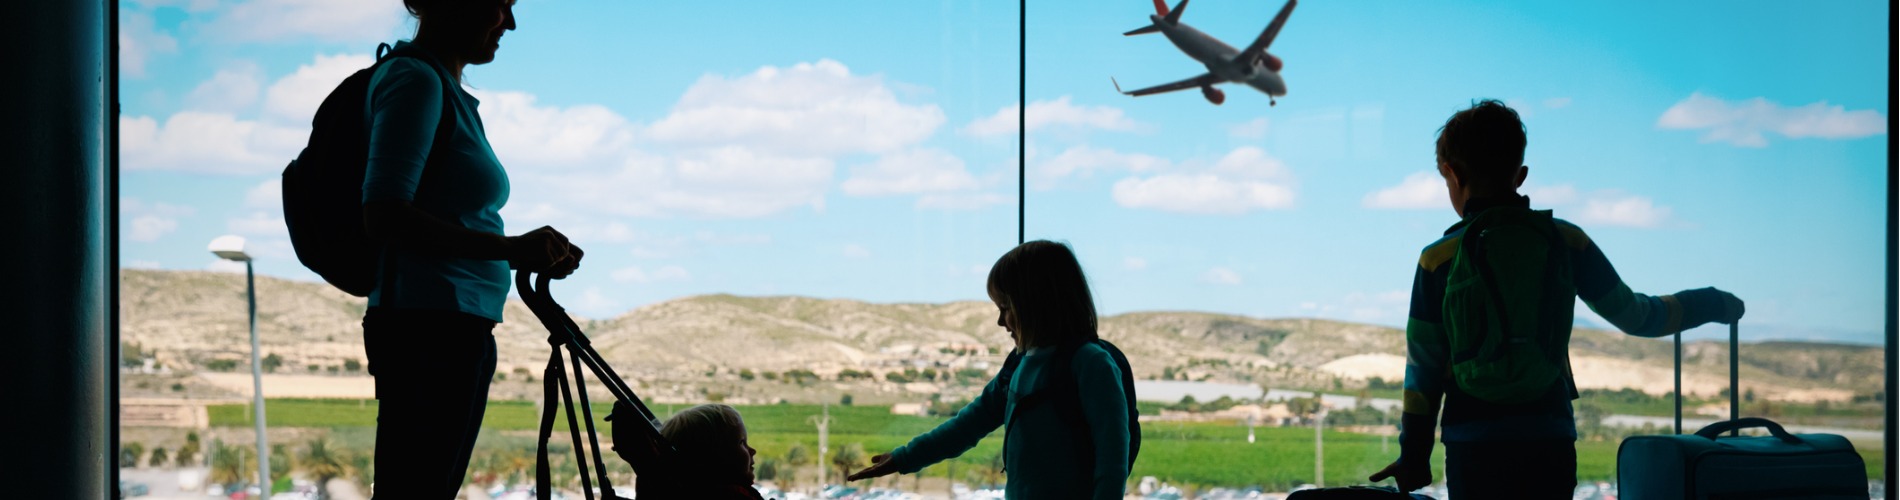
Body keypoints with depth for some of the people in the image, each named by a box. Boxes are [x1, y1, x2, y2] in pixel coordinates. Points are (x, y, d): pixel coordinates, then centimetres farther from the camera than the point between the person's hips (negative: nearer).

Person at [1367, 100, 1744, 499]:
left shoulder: (1438, 260, -3)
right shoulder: (1566, 242, 3)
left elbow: (1423, 367, 0)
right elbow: (1634, 315, 13)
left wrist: (1414, 457, 9)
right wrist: (1712, 304, 31)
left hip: (1473, 447, -2)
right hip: (1550, 441, 2)